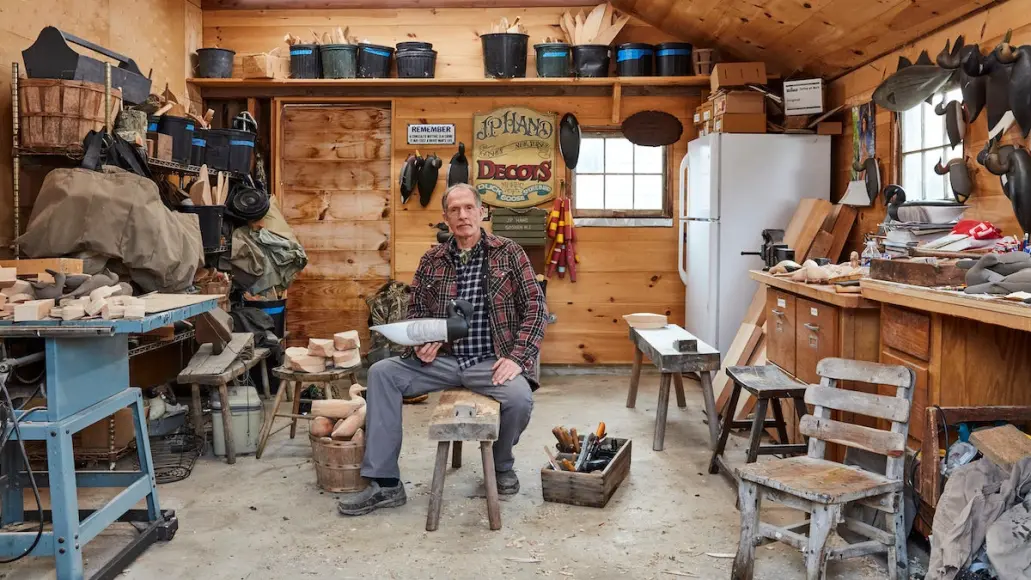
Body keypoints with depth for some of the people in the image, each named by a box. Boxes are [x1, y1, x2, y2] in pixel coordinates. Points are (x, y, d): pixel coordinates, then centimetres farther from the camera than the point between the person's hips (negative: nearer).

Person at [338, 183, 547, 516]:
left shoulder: (508, 252, 1)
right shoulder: (432, 260, 10)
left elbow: (534, 307, -3)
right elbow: (416, 310, 17)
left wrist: (518, 357, -14)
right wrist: (421, 342, -5)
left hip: (490, 361, -3)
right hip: (444, 359, 4)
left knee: (519, 398, -33)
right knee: (382, 372, -14)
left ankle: (502, 464, 4)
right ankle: (384, 483, -9)